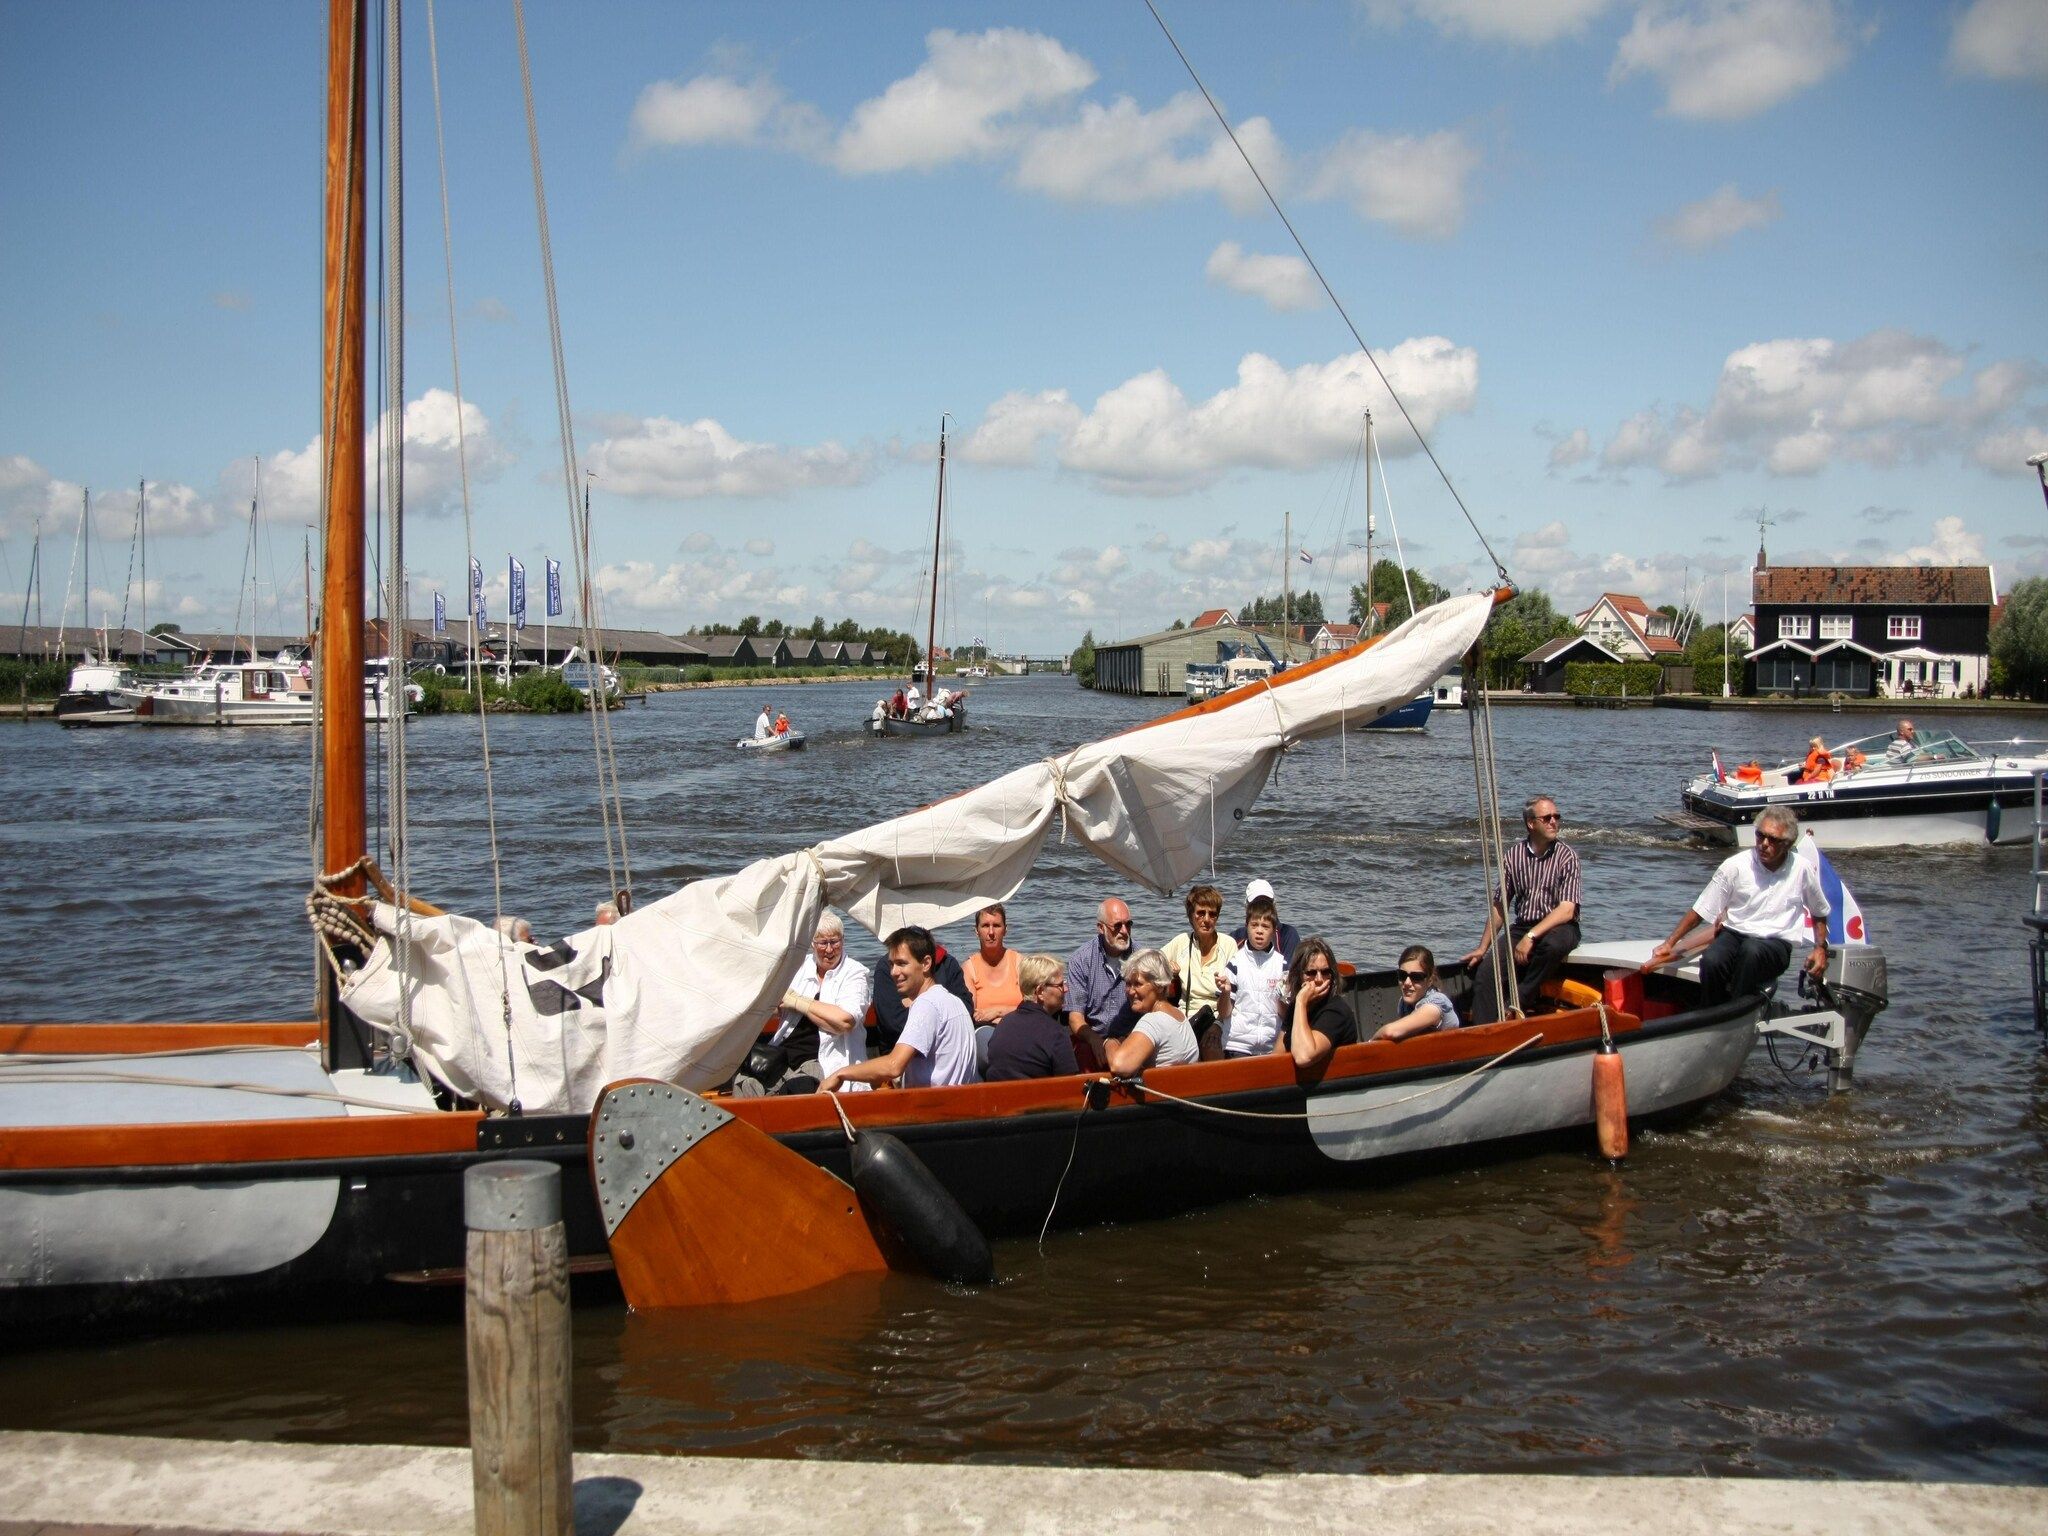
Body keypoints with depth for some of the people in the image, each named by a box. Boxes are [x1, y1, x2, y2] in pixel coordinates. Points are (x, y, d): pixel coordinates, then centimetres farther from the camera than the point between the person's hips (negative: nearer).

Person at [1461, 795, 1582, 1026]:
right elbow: (1500, 906, 12)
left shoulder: (1566, 855, -6)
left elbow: (1567, 910, -15)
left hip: (1559, 928, -3)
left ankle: (1519, 1002, -22)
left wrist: (1531, 937, -24)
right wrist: (1483, 948, 10)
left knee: (1553, 944, -39)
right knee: (1486, 974, -20)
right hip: (1521, 928, 3)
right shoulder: (1514, 855, 5)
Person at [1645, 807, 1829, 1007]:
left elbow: (1819, 913, 21)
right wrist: (1669, 944, -7)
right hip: (1734, 934, 1)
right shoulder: (1735, 866, -2)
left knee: (1751, 950, -37)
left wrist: (1821, 948, 7)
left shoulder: (1802, 869, 2)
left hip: (1776, 944, 0)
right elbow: (1700, 910, 1)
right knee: (1711, 961, -34)